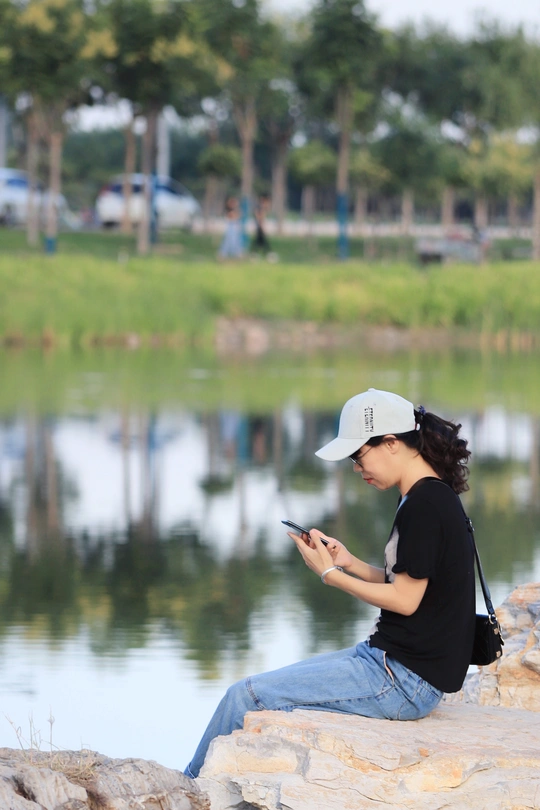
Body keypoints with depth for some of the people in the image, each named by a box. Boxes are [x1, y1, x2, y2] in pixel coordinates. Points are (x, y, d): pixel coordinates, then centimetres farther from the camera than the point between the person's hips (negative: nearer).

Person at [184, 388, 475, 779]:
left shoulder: (426, 504, -18)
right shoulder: (433, 497, 12)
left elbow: (406, 599, -18)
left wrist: (331, 574, -9)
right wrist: (351, 564, 4)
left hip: (405, 678, -11)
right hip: (391, 659, 11)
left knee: (248, 695, -9)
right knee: (267, 687, 15)